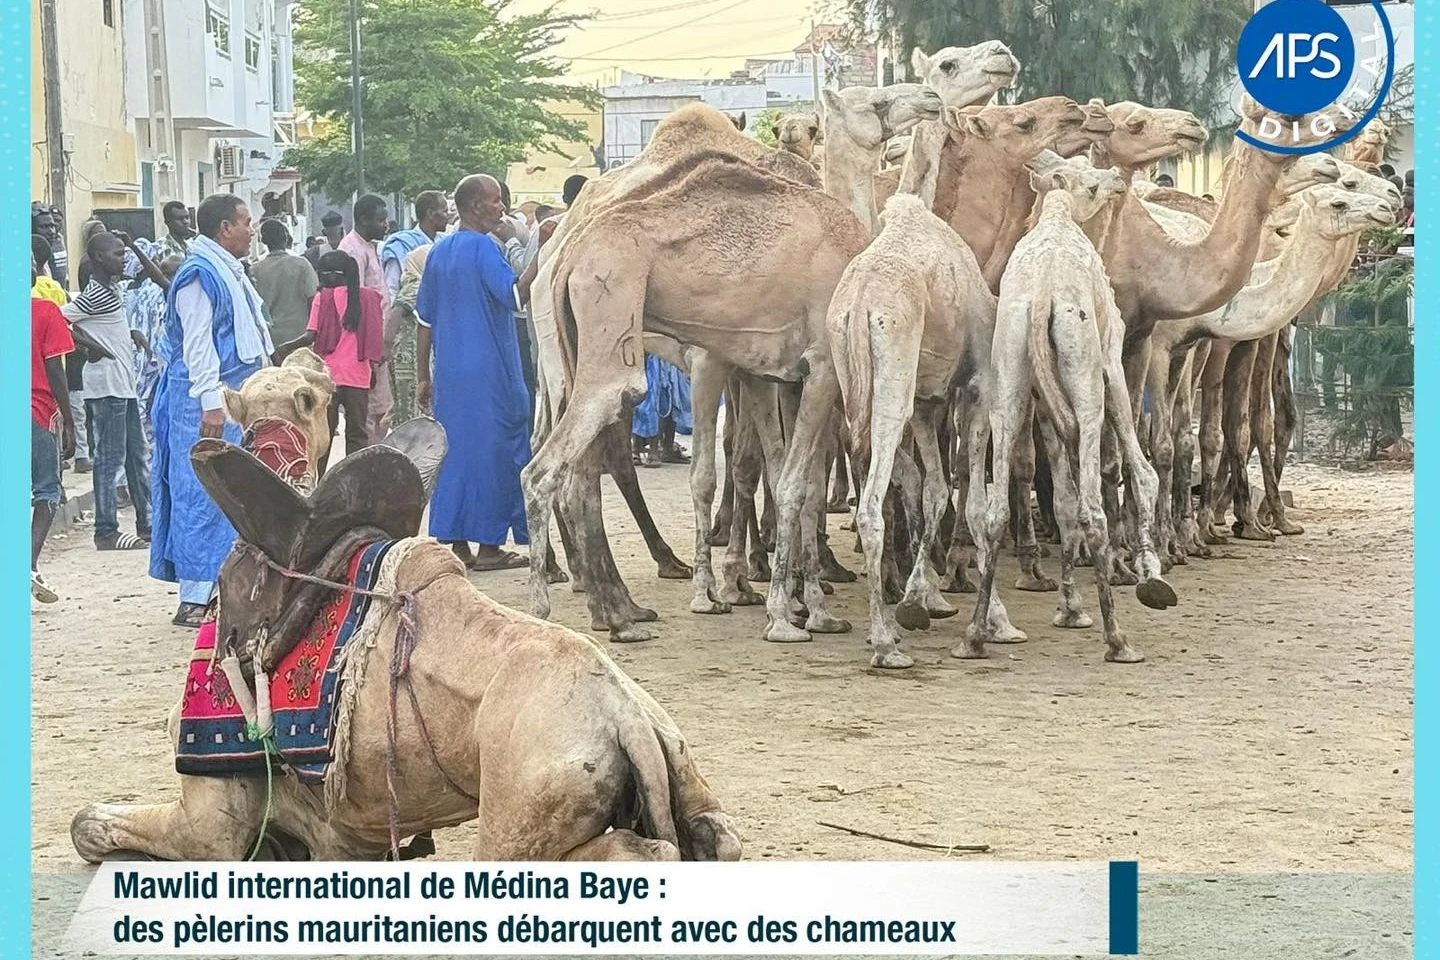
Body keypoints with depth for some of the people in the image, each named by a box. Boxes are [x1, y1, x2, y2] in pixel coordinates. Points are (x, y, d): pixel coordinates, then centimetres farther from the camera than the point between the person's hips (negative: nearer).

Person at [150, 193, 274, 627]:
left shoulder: (229, 271, 17)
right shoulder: (200, 274, -14)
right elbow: (197, 343, -20)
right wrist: (210, 402, -24)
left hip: (234, 396, 10)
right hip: (204, 400, -10)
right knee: (204, 496, -9)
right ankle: (194, 600, -7)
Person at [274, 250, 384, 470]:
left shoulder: (324, 298, -5)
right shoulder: (369, 297, 4)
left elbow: (311, 336, -12)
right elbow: (376, 339, 3)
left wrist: (284, 348, -4)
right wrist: (373, 366, 12)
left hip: (328, 374, -2)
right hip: (359, 375, 2)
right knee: (357, 434, 7)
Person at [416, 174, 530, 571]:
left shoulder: (438, 251, 12)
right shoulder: (483, 247, -11)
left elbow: (425, 319, 13)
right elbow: (515, 296, -24)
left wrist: (424, 378, 17)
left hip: (449, 374, 7)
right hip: (489, 373, -7)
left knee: (456, 450, 10)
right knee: (493, 452, 0)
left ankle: (456, 545, 11)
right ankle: (489, 547, 2)